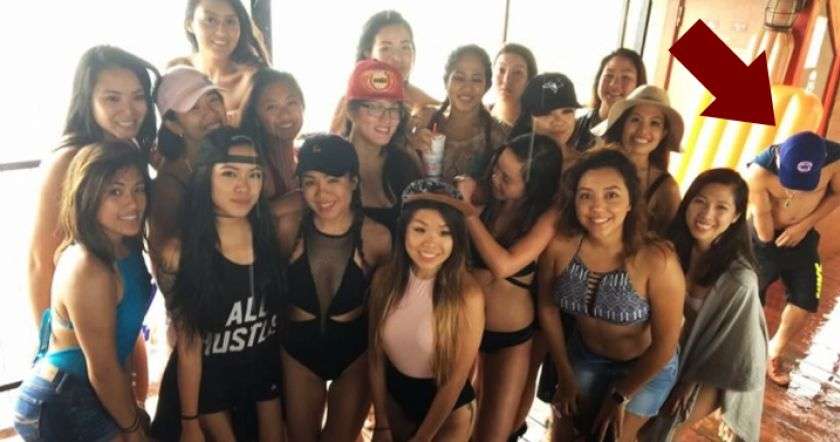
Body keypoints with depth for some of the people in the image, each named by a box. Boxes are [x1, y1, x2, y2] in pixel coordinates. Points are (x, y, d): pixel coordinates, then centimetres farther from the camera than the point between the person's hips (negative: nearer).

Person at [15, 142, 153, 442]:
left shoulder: (125, 249, -3)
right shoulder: (89, 270, -28)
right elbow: (102, 370, -21)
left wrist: (132, 408, 9)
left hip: (83, 400, 8)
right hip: (58, 411, -8)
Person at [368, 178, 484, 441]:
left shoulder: (468, 295, -27)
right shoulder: (384, 278, -16)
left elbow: (456, 380, -17)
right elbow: (376, 355, -5)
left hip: (449, 407, -3)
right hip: (394, 394, 4)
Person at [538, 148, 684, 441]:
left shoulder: (657, 260, -33)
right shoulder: (559, 246, -25)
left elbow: (665, 343, -19)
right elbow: (548, 307, -7)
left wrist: (621, 395, -8)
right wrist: (565, 374, 1)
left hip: (646, 368, -2)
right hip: (583, 355, 3)